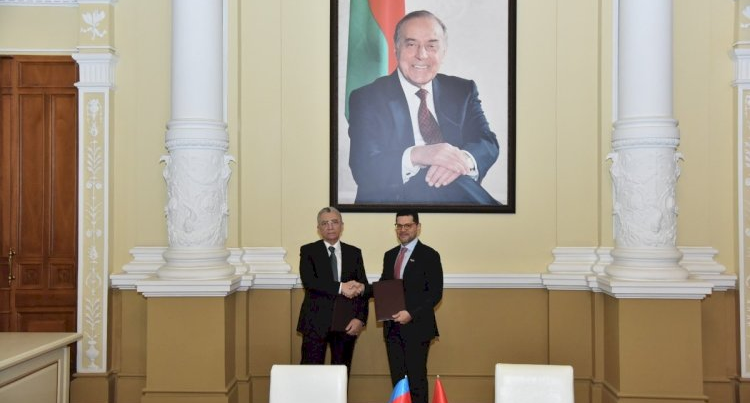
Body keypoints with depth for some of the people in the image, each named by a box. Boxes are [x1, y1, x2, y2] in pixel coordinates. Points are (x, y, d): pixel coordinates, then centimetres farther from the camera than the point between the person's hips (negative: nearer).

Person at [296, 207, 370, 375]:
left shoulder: (354, 253, 10)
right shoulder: (308, 251, 3)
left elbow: (363, 288, 5)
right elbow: (308, 281, -14)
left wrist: (360, 318, -8)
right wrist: (340, 287, -21)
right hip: (316, 323, -2)